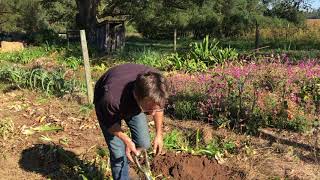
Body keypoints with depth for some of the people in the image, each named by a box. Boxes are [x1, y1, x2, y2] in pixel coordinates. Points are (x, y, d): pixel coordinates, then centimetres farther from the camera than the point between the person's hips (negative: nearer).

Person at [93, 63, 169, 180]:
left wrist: (159, 134, -6)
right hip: (108, 109, -3)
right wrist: (126, 140, -27)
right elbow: (109, 123, -21)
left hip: (134, 102, 4)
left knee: (144, 144, 1)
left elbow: (158, 106, -8)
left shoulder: (156, 84, -33)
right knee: (118, 154, -8)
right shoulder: (111, 98, -46)